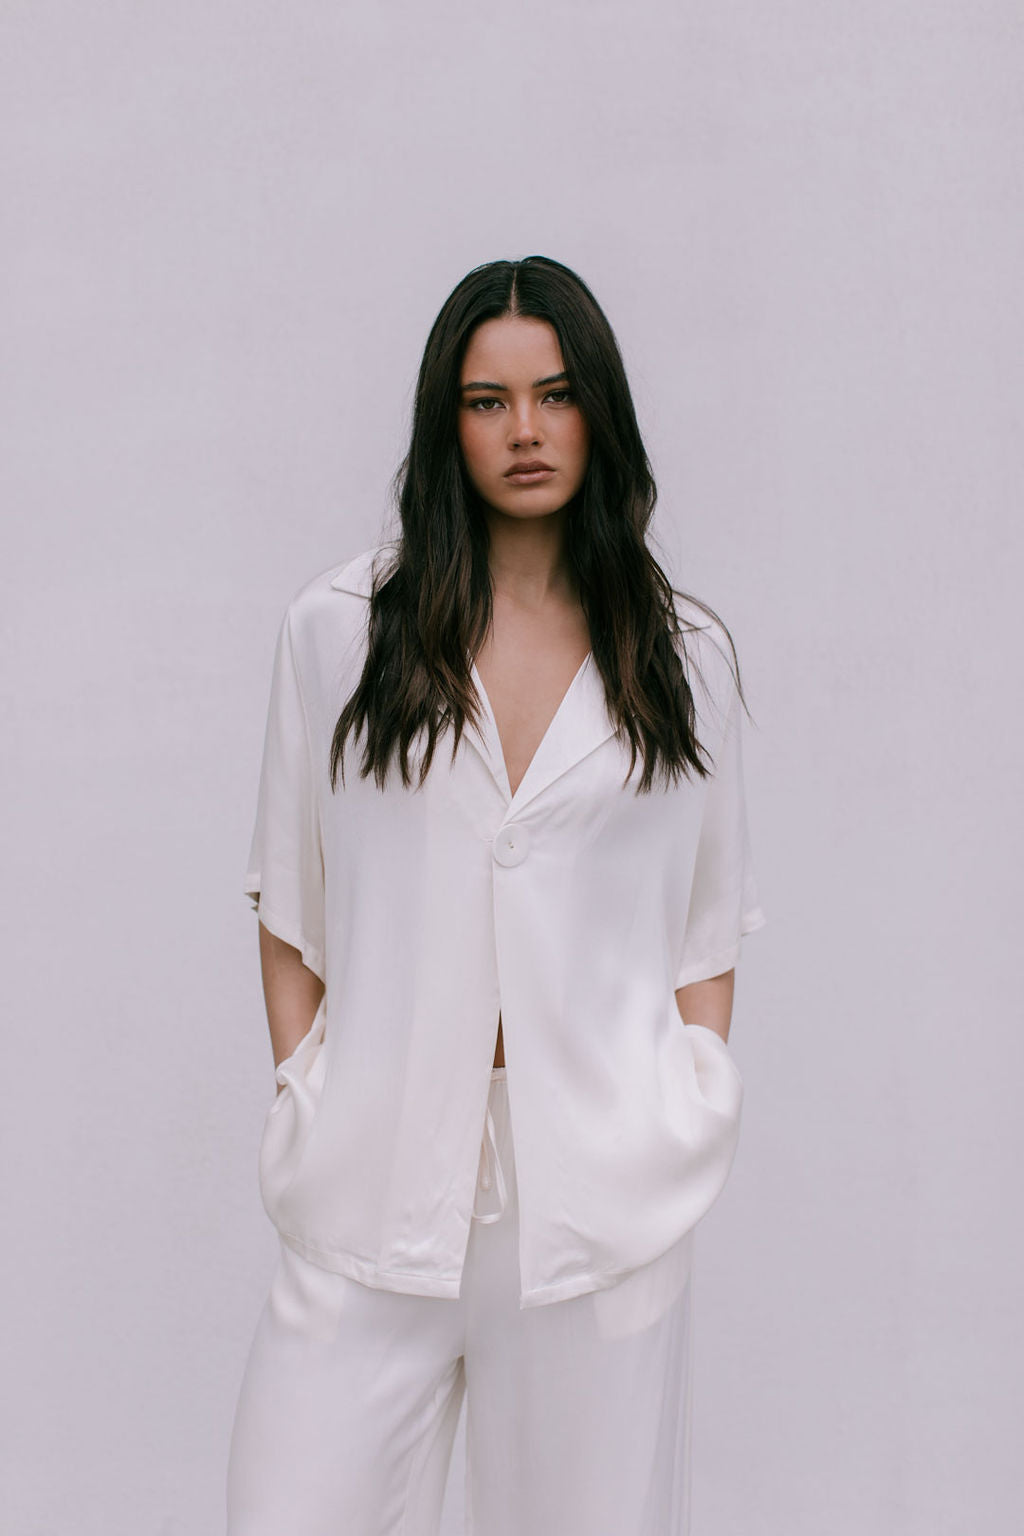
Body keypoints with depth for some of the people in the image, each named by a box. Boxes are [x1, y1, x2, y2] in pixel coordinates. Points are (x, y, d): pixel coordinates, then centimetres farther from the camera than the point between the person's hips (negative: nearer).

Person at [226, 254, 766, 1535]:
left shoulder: (684, 655, 6)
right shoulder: (337, 627, 3)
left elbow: (707, 920, 10)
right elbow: (289, 898, 7)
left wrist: (691, 1123, 2)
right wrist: (305, 1098, 1)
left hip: (602, 1174, 1)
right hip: (377, 1163, 0)